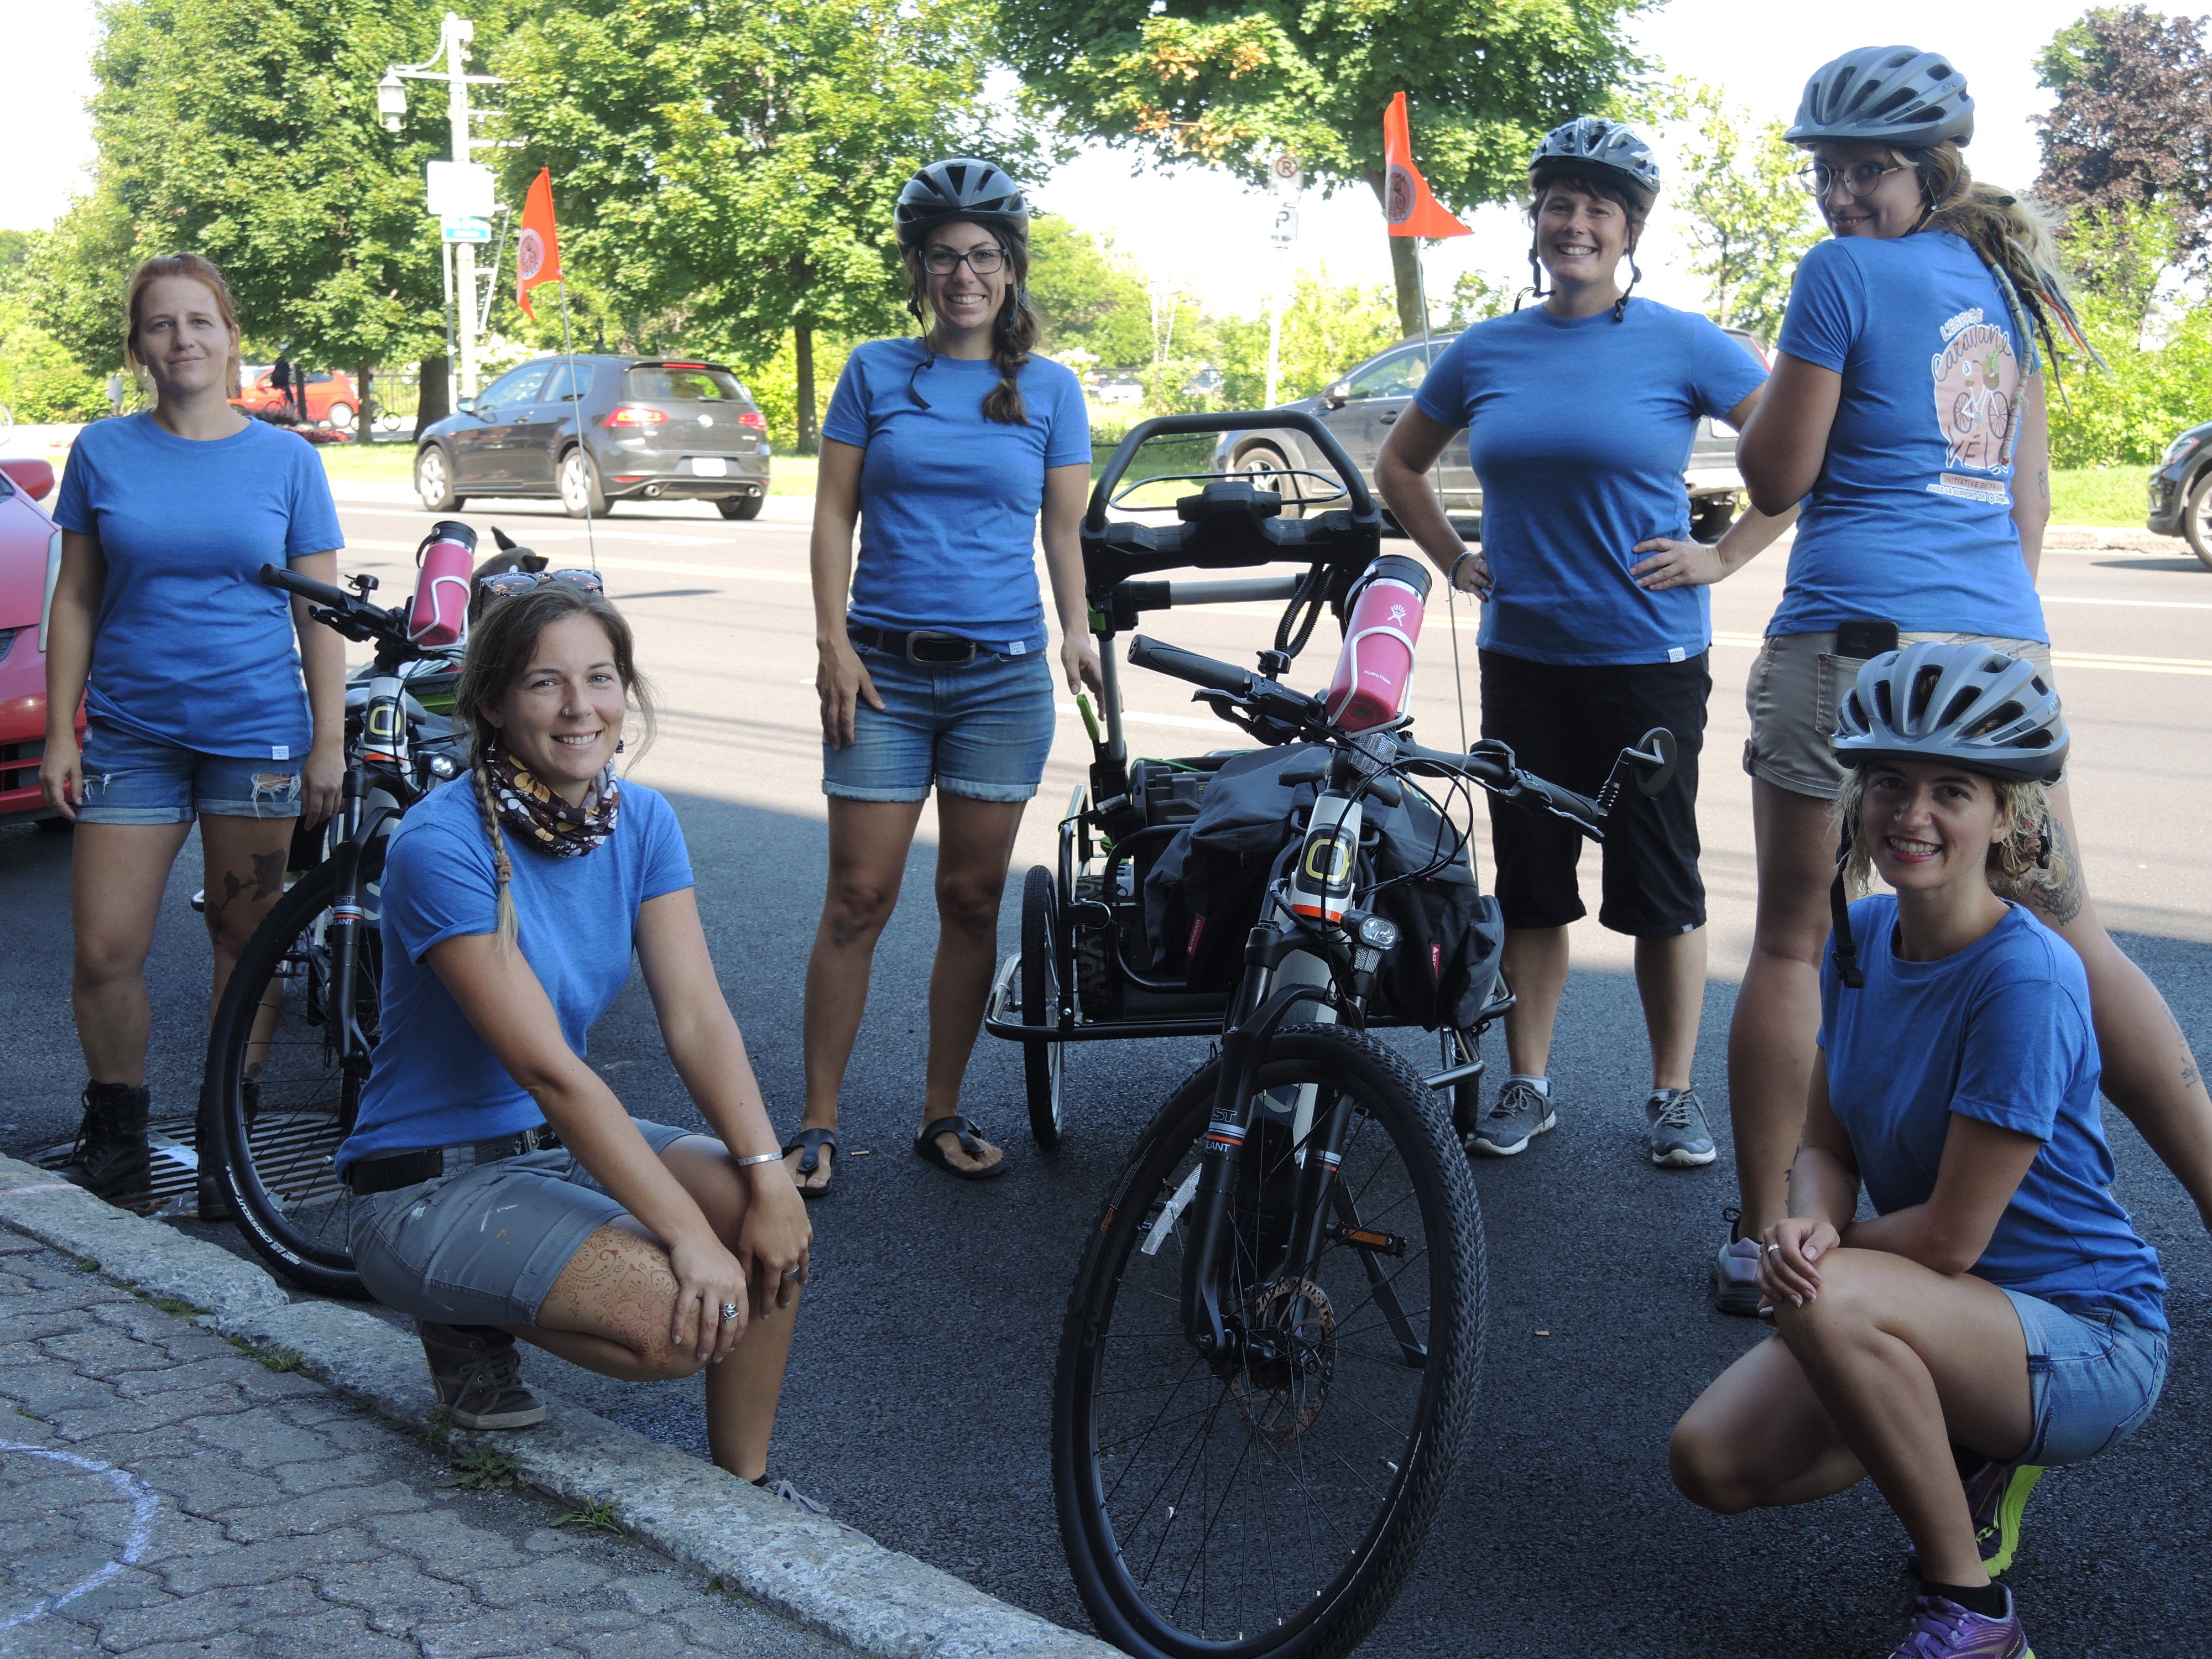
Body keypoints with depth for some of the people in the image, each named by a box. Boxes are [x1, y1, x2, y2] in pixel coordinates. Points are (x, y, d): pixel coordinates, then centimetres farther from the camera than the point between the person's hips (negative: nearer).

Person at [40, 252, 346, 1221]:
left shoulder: (285, 460, 3)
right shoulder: (103, 453, 4)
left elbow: (319, 613, 3)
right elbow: (76, 601, 7)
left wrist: (329, 741, -2)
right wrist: (58, 736, 2)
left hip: (255, 731, -1)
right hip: (130, 732, 1)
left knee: (245, 938, 6)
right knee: (104, 953, -3)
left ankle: (227, 1134, 20)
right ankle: (114, 1134, 17)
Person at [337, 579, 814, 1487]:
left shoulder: (641, 822, -1)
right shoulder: (442, 846, -23)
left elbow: (698, 1018, -9)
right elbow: (548, 1069, -27)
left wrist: (767, 1174, -24)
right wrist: (687, 1232, -30)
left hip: (565, 1147, 6)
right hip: (433, 1183, -6)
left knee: (773, 1225, -20)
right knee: (678, 1318, -27)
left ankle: (743, 1482, 0)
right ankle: (472, 1322, 2)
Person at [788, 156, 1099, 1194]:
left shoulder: (1050, 389, 8)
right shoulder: (876, 372, 5)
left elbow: (1064, 528, 10)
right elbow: (834, 515, 5)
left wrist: (1076, 630, -7)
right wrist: (833, 642, -5)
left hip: (1003, 675, 1)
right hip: (885, 670, -1)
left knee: (973, 898, 6)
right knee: (859, 896, -2)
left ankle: (942, 1116, 17)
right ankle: (819, 1123, 6)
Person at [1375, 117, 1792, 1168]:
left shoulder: (1680, 346, -5)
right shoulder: (1484, 353, 6)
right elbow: (1399, 464, 21)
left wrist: (1724, 555, -7)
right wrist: (1452, 560, 10)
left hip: (1648, 657, -3)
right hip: (1522, 657, 3)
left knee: (1658, 882, 4)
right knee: (1530, 876, 10)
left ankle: (1674, 1096, 16)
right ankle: (1527, 1085, 21)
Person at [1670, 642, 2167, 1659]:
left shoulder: (2027, 982, -26)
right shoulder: (1862, 937, -2)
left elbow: (1951, 1237, -23)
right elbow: (1826, 1144, 4)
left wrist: (1818, 1246, -8)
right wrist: (1806, 1227, -18)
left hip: (2091, 1345, -7)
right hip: (1945, 1313, 7)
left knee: (1829, 1301, -34)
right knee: (1711, 1462, -9)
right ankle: (1969, 1450, 16)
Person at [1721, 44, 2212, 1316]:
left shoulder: (1843, 273, -4)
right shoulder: (2003, 285, 18)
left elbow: (1778, 478, -4)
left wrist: (1770, 394, 13)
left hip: (1860, 639, -6)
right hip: (2007, 642, 6)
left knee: (1794, 943, 3)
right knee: (2073, 938, 13)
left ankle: (1761, 1241, 6)